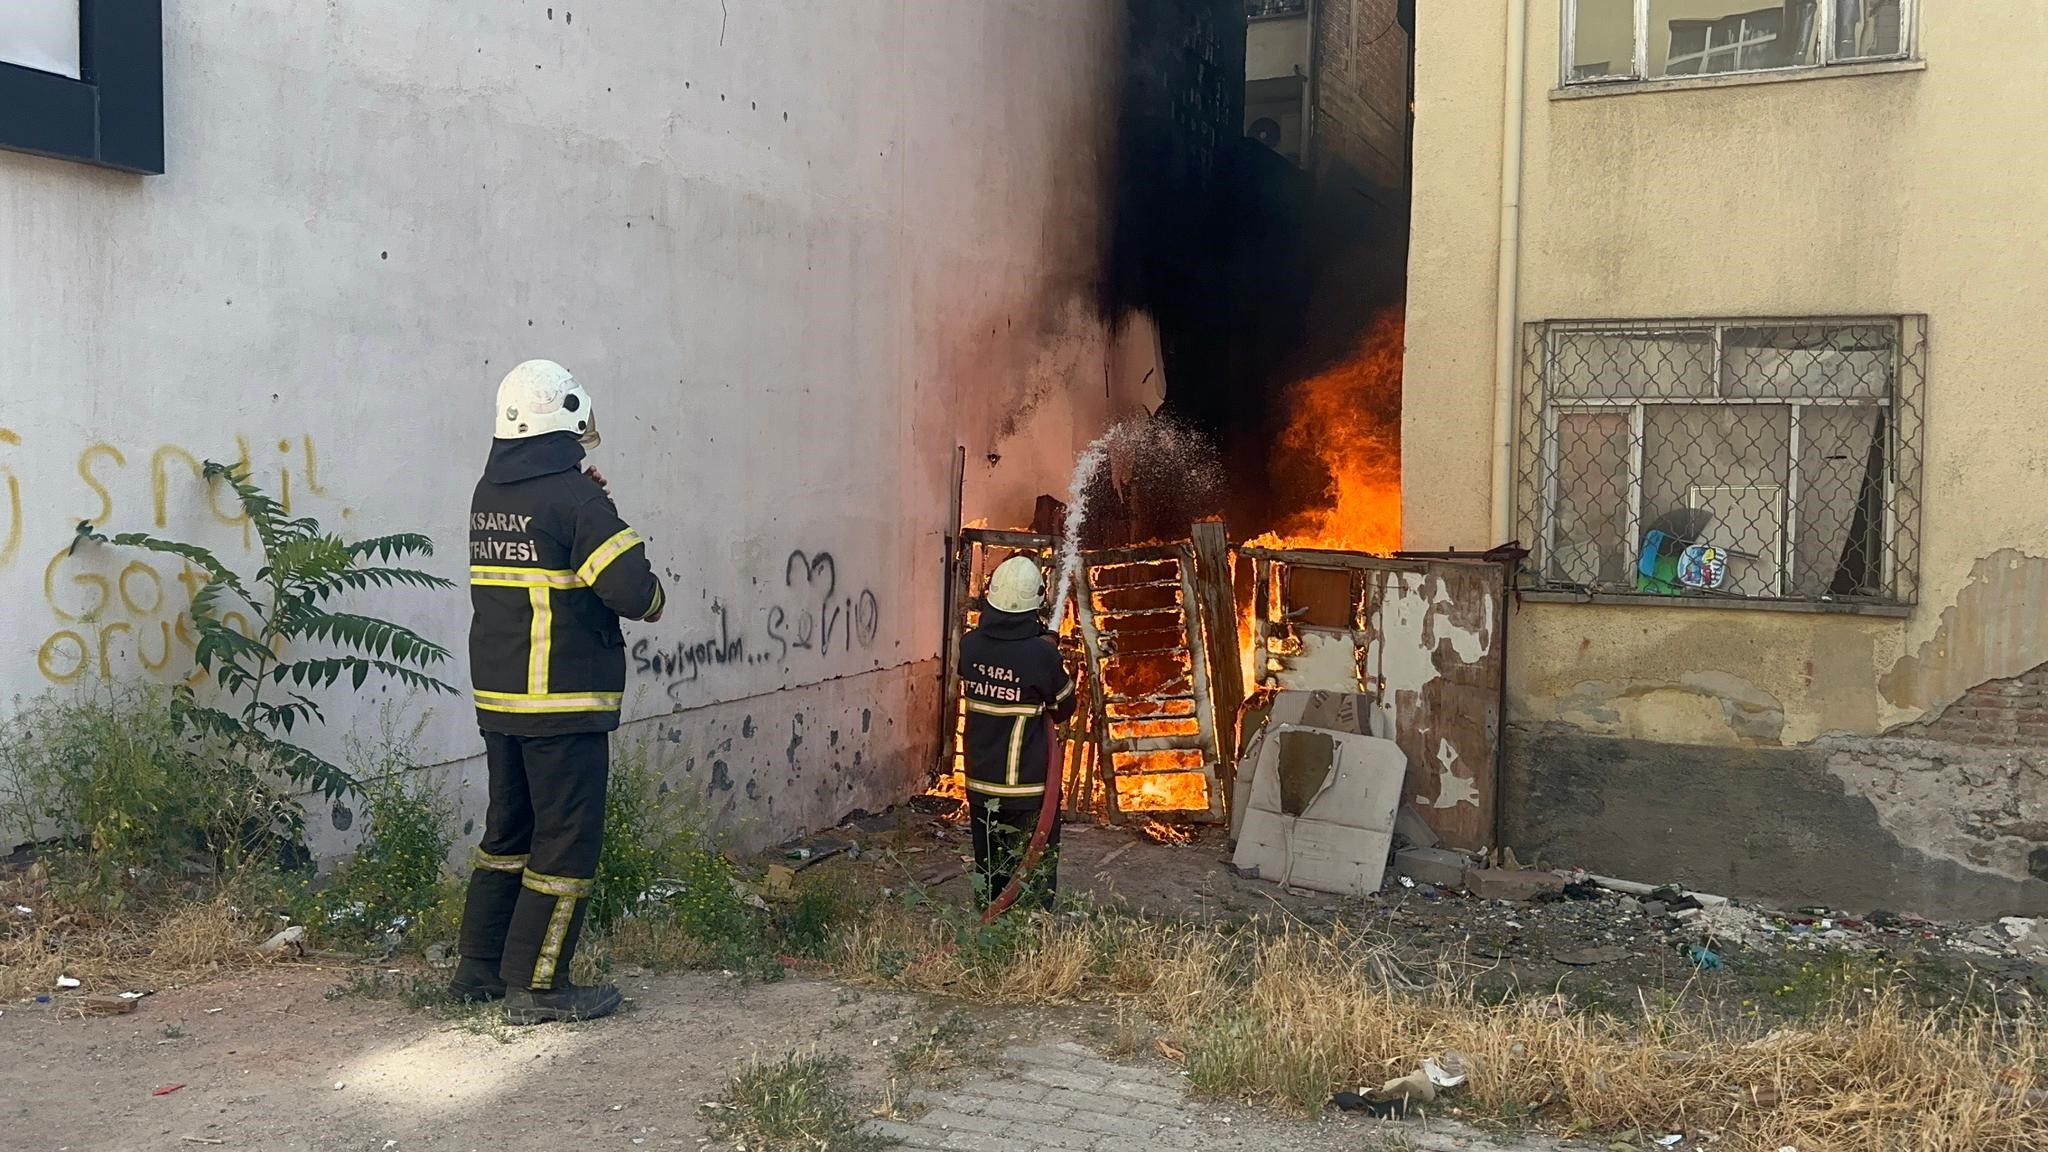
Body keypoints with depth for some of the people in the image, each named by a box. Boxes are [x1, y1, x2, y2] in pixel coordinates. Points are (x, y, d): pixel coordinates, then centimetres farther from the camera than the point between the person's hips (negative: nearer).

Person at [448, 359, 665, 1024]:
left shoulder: (487, 495, 9)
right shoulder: (575, 498, -16)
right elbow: (634, 591, -21)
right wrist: (651, 598, 2)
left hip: (496, 696, 8)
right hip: (565, 703, -8)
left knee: (508, 828, 19)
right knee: (567, 842, 1)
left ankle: (479, 968, 26)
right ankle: (536, 987, 5)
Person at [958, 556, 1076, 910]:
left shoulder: (970, 645, -7)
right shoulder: (1041, 654, -20)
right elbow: (1064, 708, -4)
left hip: (980, 784, 5)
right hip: (1028, 788, -5)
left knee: (987, 872, 19)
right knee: (1035, 879, 8)